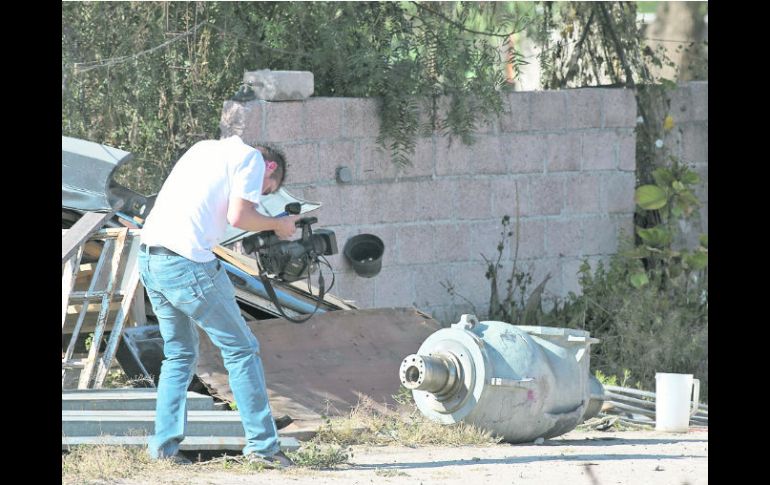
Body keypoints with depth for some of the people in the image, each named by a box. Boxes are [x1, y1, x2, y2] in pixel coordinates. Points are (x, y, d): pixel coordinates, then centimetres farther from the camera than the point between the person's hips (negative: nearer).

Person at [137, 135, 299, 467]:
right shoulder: (252, 159, 2)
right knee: (241, 349, 2)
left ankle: (163, 448, 11)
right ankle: (262, 445, 2)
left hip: (149, 256, 8)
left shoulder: (204, 149, 25)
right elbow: (238, 217, -8)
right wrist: (278, 225, 8)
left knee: (179, 353, 18)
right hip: (187, 262, -8)